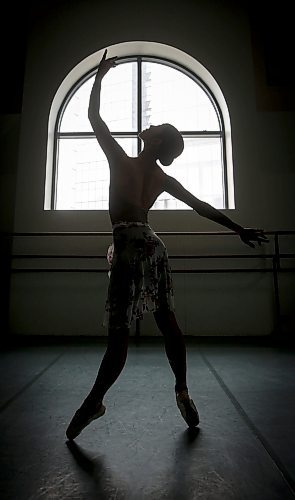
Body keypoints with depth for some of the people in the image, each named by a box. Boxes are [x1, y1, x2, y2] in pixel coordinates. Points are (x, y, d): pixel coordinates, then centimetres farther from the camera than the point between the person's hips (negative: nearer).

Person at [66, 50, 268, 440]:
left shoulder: (122, 162, -1)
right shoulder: (164, 180, 10)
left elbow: (94, 118, 7)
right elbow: (203, 208, 12)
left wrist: (99, 76, 18)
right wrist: (240, 230, 19)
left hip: (129, 249, -5)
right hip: (153, 247, 6)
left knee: (119, 333, -4)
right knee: (167, 322, 11)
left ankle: (94, 402, 8)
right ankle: (182, 392, 22)